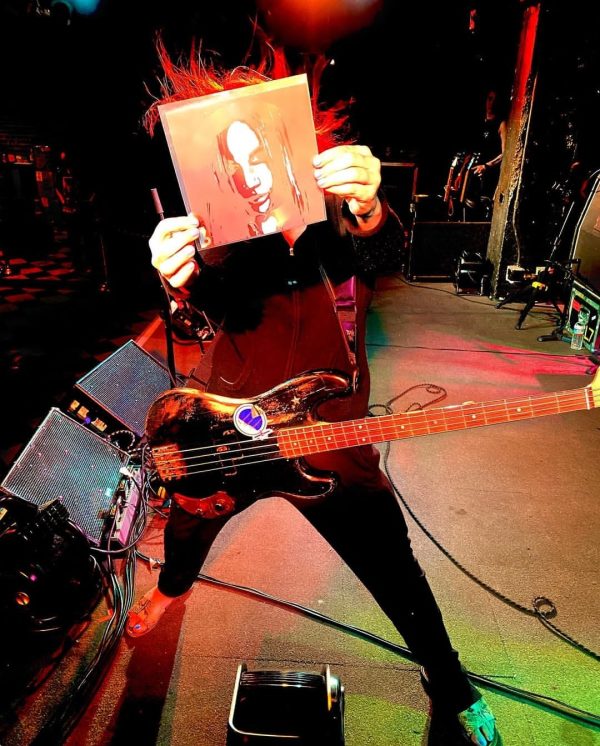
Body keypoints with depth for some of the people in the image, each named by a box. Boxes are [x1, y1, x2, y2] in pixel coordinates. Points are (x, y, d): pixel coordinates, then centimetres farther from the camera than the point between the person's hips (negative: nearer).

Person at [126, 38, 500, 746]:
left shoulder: (338, 228, -10)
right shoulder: (227, 237, -8)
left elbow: (380, 252, -32)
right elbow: (222, 296, -28)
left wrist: (368, 210, -54)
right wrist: (186, 274, -51)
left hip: (331, 445, -1)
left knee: (400, 582, 9)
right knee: (186, 528, 27)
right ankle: (172, 587, 67)